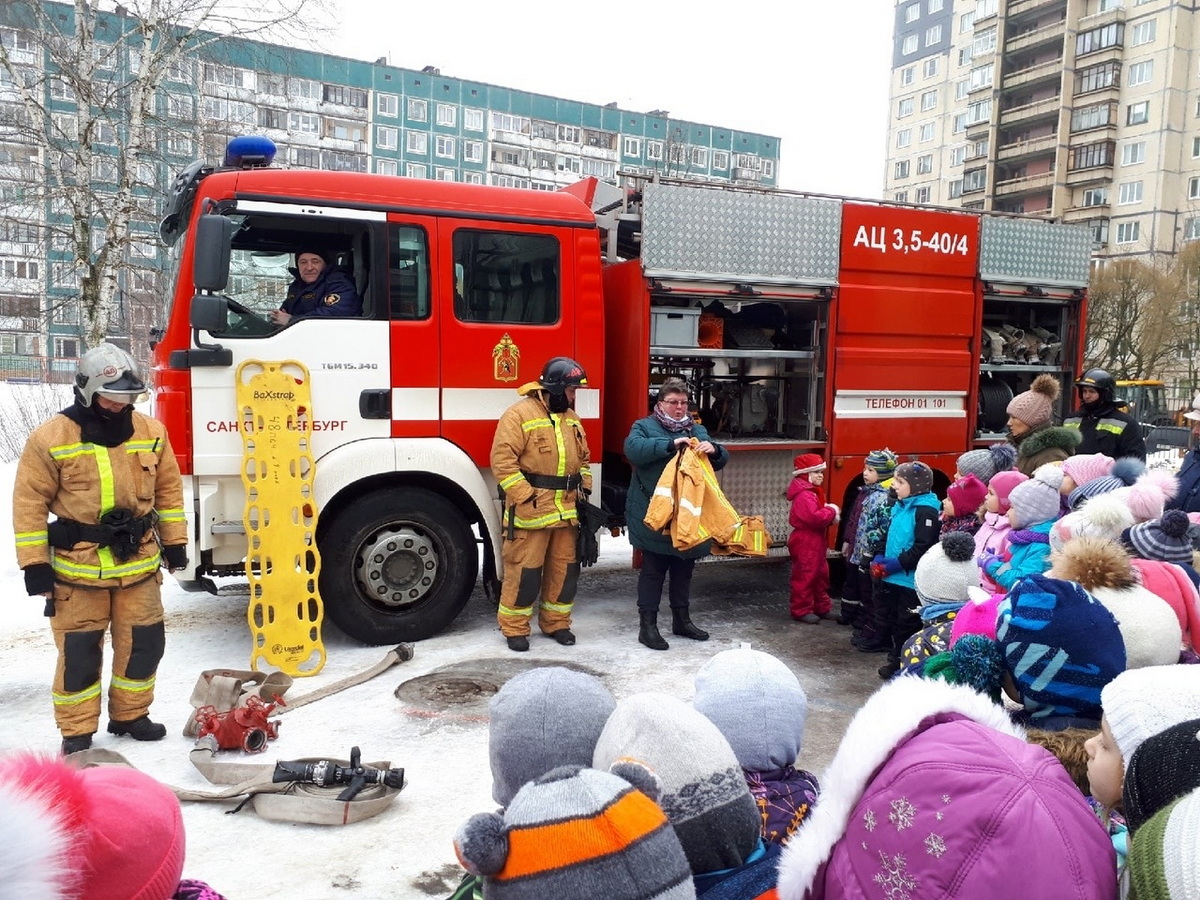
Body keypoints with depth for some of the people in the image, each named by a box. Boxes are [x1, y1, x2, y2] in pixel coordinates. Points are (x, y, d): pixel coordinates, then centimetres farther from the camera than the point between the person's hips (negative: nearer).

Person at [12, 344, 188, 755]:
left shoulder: (151, 432, 1)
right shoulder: (51, 438, -10)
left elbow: (168, 490, 10)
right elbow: (30, 504, -6)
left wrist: (174, 542, 10)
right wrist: (35, 564, -8)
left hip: (139, 563, 4)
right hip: (77, 569, -3)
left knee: (144, 643, 10)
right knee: (79, 651, 6)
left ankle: (130, 715, 30)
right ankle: (76, 732, 22)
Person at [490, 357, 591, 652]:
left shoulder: (571, 418, 14)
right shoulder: (519, 414, -10)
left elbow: (583, 458, 24)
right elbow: (502, 459, -17)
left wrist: (584, 489, 11)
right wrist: (526, 496, -20)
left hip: (566, 510, 7)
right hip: (530, 510, -7)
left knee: (565, 568, 12)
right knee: (525, 570, -1)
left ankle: (556, 623, 26)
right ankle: (514, 628, 13)